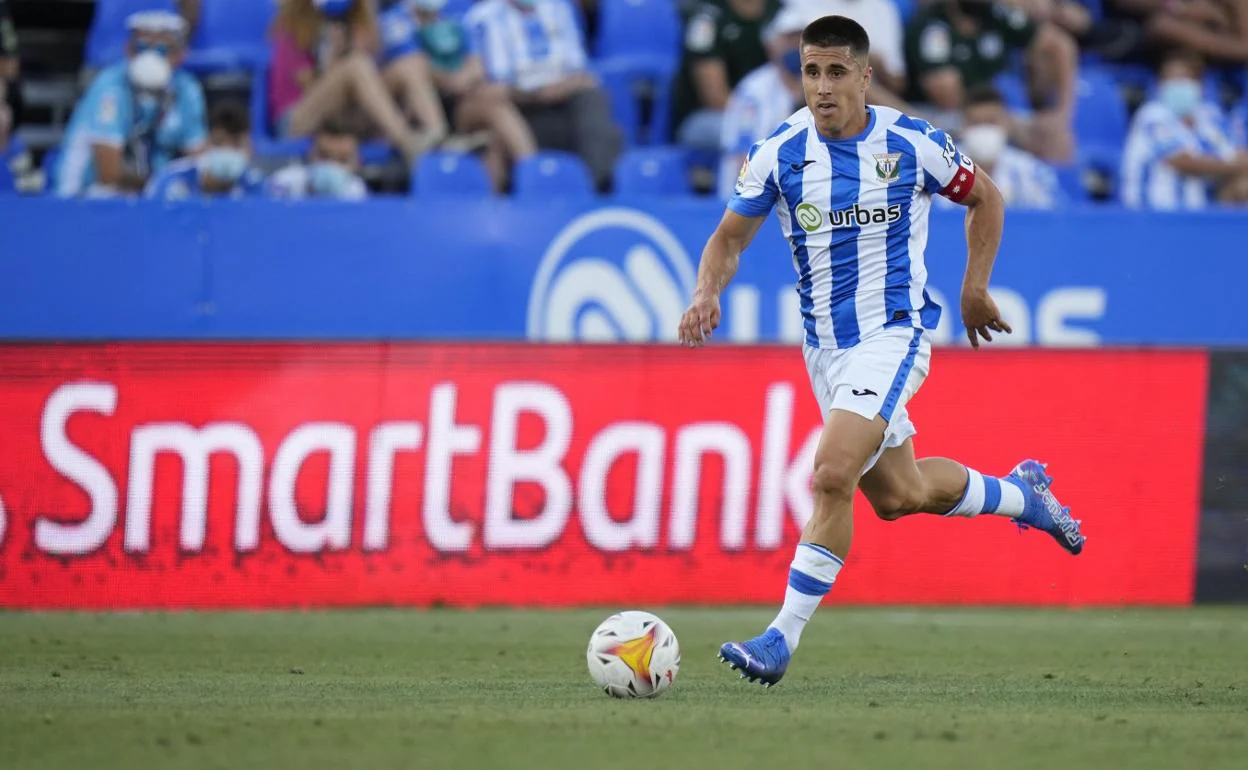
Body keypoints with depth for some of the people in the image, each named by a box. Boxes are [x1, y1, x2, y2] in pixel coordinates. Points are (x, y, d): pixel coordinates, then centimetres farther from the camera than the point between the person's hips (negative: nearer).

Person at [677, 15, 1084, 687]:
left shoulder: (914, 143, -10)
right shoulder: (778, 153, -5)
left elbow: (984, 198, 8)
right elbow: (731, 236, 3)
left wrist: (975, 289, 6)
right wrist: (707, 293, -17)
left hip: (893, 335, -5)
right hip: (824, 347, 5)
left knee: (832, 474, -23)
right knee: (898, 495, 15)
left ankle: (783, 639, -19)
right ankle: (1021, 493, 45)